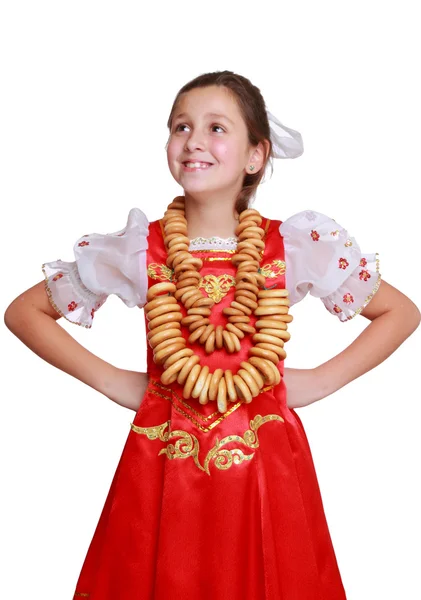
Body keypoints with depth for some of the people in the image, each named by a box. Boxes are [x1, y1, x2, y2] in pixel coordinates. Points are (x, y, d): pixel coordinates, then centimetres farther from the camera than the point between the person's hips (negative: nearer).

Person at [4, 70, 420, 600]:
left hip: (265, 467, 0)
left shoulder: (297, 247, -4)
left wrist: (321, 381, -1)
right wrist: (109, 380, -1)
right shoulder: (139, 249, -4)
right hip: (163, 469, 0)